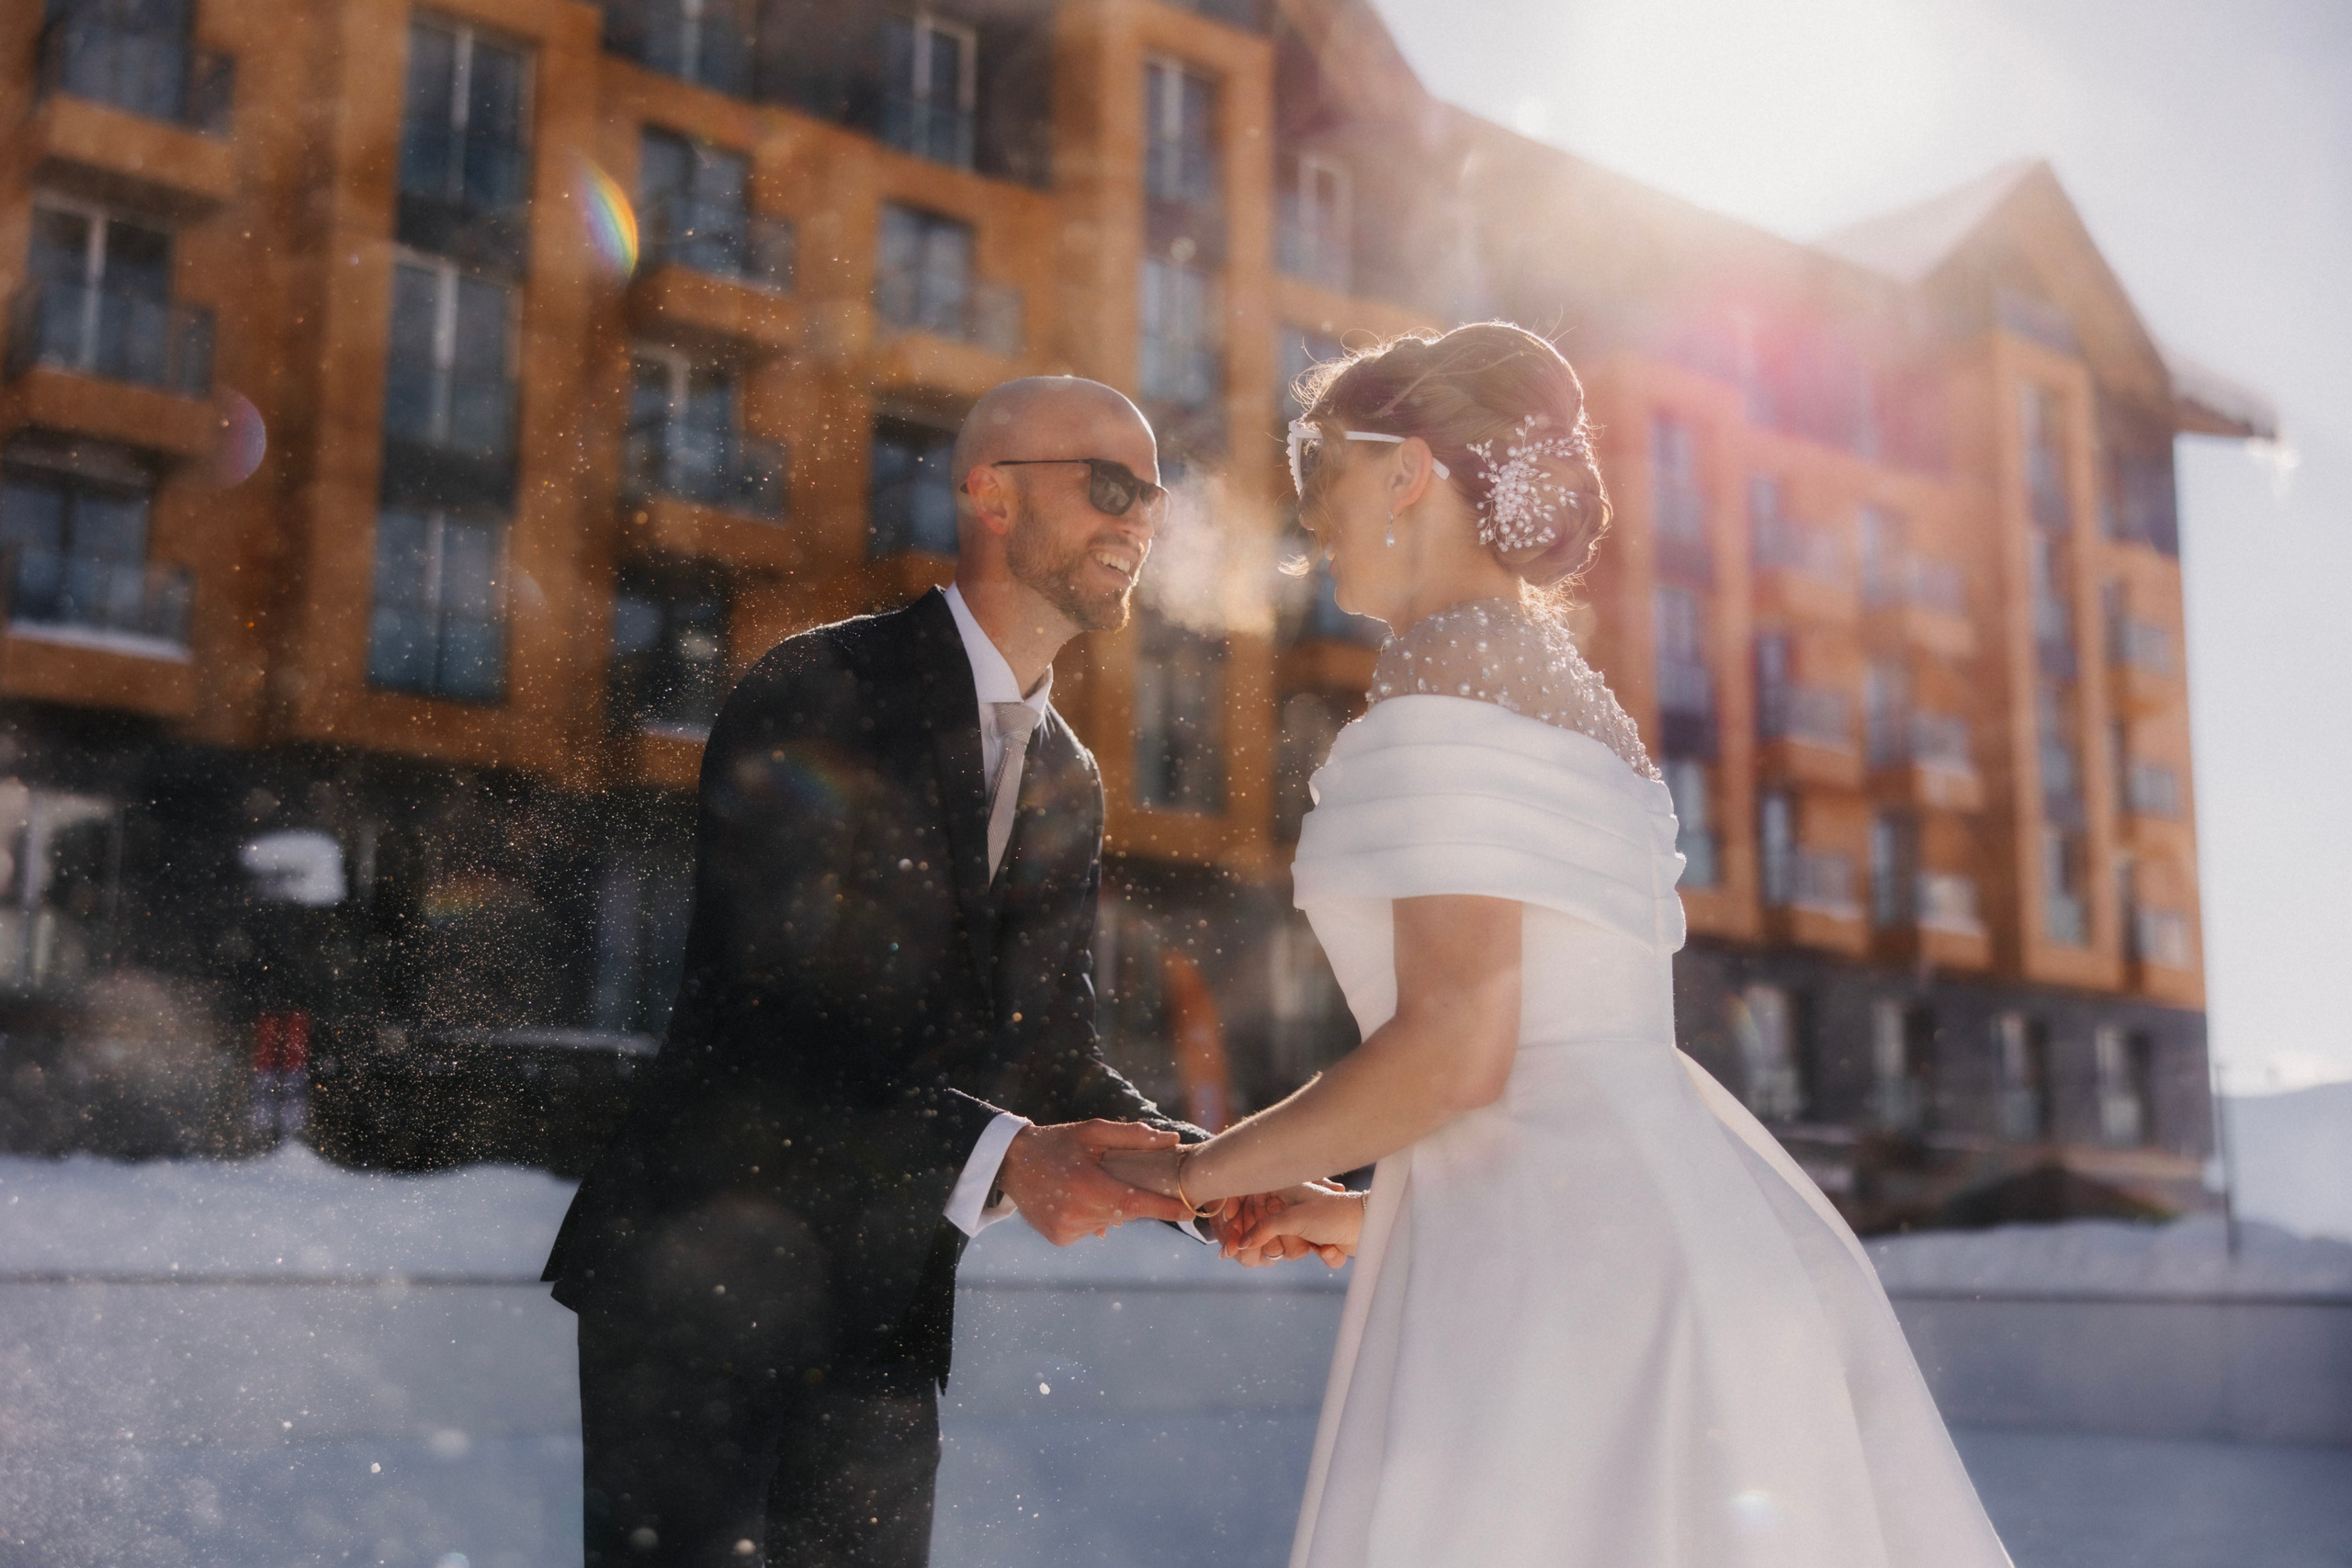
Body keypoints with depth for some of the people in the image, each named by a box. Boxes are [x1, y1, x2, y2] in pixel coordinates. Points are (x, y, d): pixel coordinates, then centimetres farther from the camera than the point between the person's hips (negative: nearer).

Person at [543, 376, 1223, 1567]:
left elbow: (1053, 1053, 8)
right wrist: (998, 1156, -33)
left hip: (888, 1312, 7)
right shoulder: (820, 694, -11)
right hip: (702, 1278, -6)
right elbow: (764, 1014, -21)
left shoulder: (1069, 788, 12)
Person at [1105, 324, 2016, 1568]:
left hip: (1565, 1263, -9)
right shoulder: (1572, 687, 20)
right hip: (1650, 1221, 9)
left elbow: (1455, 1047, -17)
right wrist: (1370, 1213, 26)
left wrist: (1202, 1171, -4)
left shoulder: (1452, 662, -8)